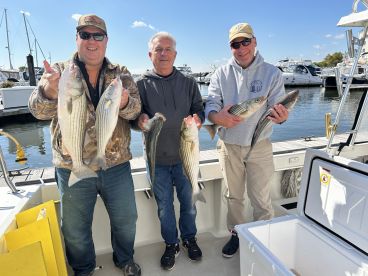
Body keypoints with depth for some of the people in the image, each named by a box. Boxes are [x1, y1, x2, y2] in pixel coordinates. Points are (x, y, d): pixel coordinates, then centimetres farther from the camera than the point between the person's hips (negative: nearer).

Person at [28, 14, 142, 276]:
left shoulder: (121, 74, 3)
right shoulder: (59, 72, -1)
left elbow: (135, 109, -10)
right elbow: (39, 110, -14)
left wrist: (125, 102, -34)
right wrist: (49, 91, -37)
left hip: (116, 164, 1)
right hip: (73, 167, 0)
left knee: (126, 218, 16)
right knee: (75, 228, 16)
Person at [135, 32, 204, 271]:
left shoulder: (188, 82, 4)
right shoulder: (142, 84, 0)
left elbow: (200, 108, 5)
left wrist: (197, 118, -19)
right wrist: (140, 118, -26)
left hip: (185, 154, 1)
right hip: (157, 157, 0)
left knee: (188, 201, 16)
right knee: (164, 205, 14)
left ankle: (189, 239, 40)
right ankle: (171, 244, 36)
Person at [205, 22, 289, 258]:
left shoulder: (272, 73, -3)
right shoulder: (221, 74, 0)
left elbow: (277, 108, -7)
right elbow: (210, 106, -6)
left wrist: (281, 116, -32)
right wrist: (218, 117, -30)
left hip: (259, 146, -1)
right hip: (229, 146, 2)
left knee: (261, 199, 7)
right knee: (233, 196, 17)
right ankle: (236, 234, 38)